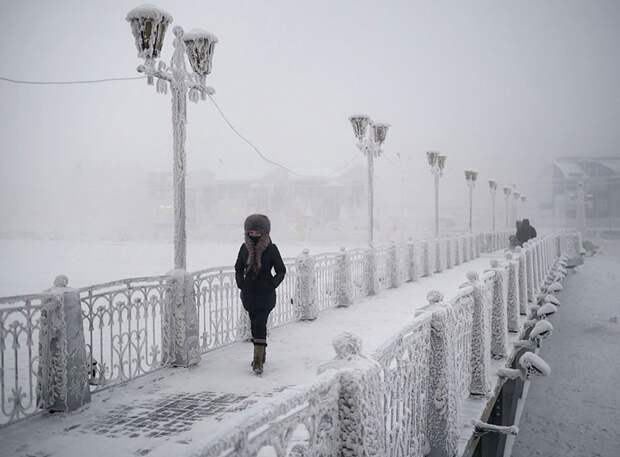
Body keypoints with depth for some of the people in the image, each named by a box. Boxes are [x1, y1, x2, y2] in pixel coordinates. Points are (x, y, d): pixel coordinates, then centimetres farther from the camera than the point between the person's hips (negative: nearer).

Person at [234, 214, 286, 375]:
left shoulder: (271, 249, -8)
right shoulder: (245, 248, 2)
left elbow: (281, 271, 1)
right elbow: (238, 268, 16)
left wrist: (272, 285, -10)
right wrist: (240, 283, 2)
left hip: (265, 293, -4)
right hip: (249, 293, 4)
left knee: (260, 324, -14)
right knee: (255, 324, 14)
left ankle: (258, 361, -14)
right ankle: (261, 354, 30)